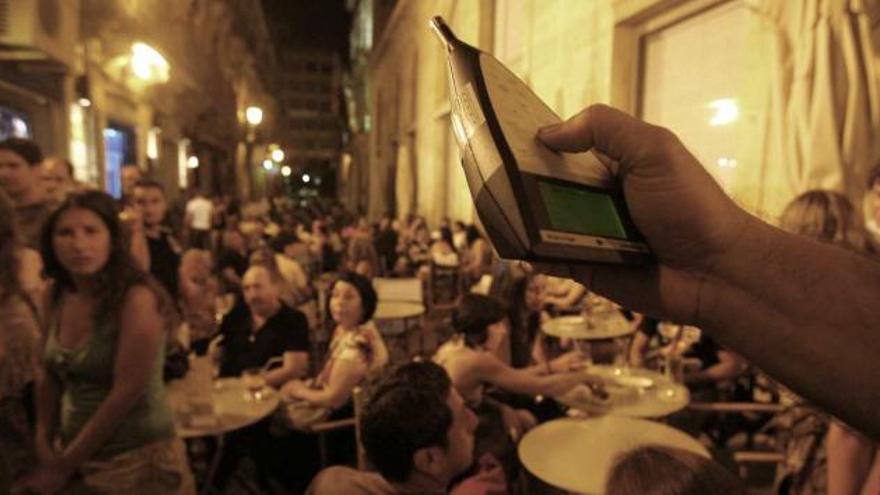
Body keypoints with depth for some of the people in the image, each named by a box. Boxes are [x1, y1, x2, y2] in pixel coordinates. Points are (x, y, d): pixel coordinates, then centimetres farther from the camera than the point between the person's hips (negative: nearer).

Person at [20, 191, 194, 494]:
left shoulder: (137, 299, -21)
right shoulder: (56, 297, -2)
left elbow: (126, 393, -21)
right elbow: (50, 374, 10)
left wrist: (62, 467, -13)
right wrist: (44, 442, 2)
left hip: (138, 459, -5)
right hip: (74, 456, 5)